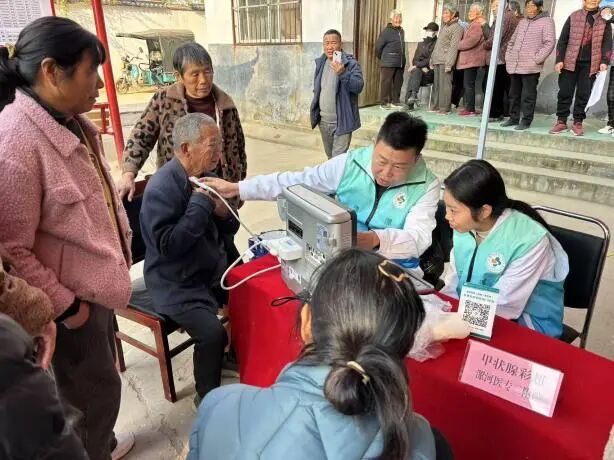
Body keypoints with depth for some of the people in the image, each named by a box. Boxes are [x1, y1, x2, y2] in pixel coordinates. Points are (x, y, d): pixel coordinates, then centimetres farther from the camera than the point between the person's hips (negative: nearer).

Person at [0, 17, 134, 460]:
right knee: (94, 391, 12)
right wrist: (63, 304, -18)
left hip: (96, 282, 9)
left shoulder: (71, 123, 2)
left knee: (98, 380, 27)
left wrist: (117, 252, 18)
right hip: (69, 298, -9)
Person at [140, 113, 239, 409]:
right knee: (213, 333, -24)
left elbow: (229, 229, 10)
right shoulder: (161, 188, -21)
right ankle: (208, 398, 2)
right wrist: (201, 201, -26)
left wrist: (223, 213, -15)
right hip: (177, 283, -7)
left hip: (213, 269, 8)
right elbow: (167, 246, -28)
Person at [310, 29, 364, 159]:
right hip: (323, 120, 6)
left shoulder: (351, 64, -12)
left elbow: (359, 87, -25)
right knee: (330, 156, 22)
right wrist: (315, 112, 14)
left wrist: (343, 73, -40)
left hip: (342, 121, -6)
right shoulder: (320, 63, 6)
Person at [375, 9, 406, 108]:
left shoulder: (402, 31, 15)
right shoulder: (386, 31, -6)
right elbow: (378, 46, -5)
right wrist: (382, 58, 5)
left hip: (400, 63, 7)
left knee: (398, 82, 9)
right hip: (388, 63, -7)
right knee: (386, 82, -4)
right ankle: (384, 102, 1)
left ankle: (395, 100, 18)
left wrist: (403, 60, 17)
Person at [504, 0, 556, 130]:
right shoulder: (522, 22, 19)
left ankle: (526, 121, 2)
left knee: (528, 95, -4)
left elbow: (549, 43, -9)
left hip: (530, 67, -6)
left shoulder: (546, 21, -1)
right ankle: (513, 118, 20)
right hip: (514, 65, 6)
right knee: (514, 94, 11)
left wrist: (537, 59, -14)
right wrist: (508, 56, 13)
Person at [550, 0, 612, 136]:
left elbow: (607, 42, 5)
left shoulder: (604, 20, 8)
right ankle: (561, 121, 9)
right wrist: (559, 59, -4)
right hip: (570, 62, 0)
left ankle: (577, 123, 9)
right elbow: (563, 39, 5)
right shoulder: (573, 17, 6)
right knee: (565, 92, 1)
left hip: (590, 64, 1)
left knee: (583, 94, 2)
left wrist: (604, 61, -7)